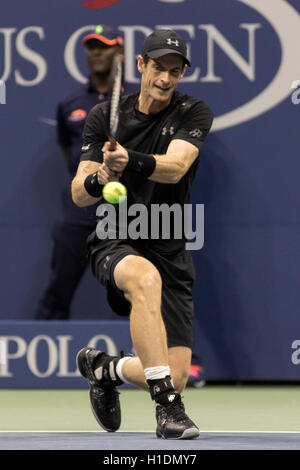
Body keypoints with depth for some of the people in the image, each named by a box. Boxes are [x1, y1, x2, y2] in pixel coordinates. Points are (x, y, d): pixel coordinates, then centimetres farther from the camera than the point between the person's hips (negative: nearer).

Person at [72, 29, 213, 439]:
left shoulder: (194, 113, -4)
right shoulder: (104, 116, 0)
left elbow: (175, 167, -24)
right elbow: (78, 194, -6)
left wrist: (130, 161, -45)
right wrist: (98, 179, -31)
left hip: (171, 251, 2)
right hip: (115, 243, -2)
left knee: (176, 377, -7)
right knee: (146, 278, -40)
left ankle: (104, 368, 28)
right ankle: (168, 408, -39)